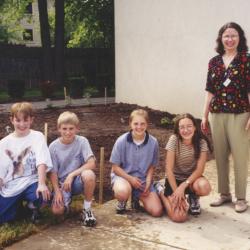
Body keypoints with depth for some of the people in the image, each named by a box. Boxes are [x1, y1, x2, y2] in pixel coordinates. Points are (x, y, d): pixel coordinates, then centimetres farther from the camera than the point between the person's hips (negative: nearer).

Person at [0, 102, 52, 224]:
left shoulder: (37, 136, -4)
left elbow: (42, 162, -17)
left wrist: (42, 184, -30)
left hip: (30, 182, -3)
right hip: (10, 187, 3)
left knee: (42, 194, -35)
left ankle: (32, 206, 4)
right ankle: (17, 203, 25)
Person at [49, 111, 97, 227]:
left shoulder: (82, 141, -10)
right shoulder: (53, 146, -7)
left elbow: (91, 164, -21)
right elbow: (53, 172, -4)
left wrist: (71, 175, -26)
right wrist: (57, 191, -16)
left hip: (78, 180, 0)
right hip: (62, 182, 1)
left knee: (89, 175, -36)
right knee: (57, 210, -25)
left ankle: (87, 209, -12)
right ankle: (66, 200, 14)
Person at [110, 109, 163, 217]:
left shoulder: (153, 142, -9)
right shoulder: (121, 141, -14)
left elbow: (151, 166, 4)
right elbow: (115, 167, -7)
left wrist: (148, 183, -10)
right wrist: (131, 179, -19)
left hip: (143, 179, 3)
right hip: (123, 175, -2)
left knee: (157, 211, -11)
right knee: (122, 192, -39)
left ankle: (137, 197, 21)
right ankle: (122, 202, 1)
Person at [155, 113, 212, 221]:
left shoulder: (202, 142, -14)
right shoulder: (174, 140, -19)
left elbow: (199, 170, -15)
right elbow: (169, 169, -18)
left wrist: (183, 186, -25)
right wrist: (176, 191, -21)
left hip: (192, 177, 2)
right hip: (175, 179, -2)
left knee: (204, 187, -35)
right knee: (179, 216, -19)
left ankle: (193, 198, 6)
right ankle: (160, 190, 11)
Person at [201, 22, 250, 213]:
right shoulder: (214, 62, 9)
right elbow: (210, 91, 10)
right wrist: (205, 116, 10)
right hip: (217, 115, 4)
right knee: (220, 156, 11)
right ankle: (224, 194, 26)